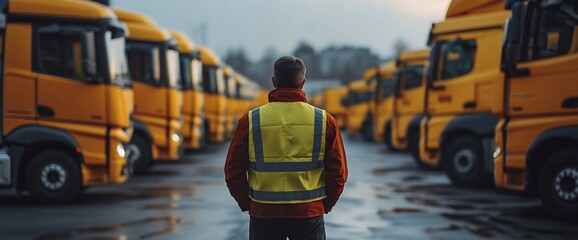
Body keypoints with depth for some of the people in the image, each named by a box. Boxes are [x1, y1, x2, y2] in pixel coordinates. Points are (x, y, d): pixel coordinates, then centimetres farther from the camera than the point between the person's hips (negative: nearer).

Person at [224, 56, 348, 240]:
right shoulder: (324, 121, -3)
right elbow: (338, 173, -1)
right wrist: (325, 205, 12)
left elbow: (233, 172, -2)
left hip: (263, 215, 0)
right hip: (310, 215, 0)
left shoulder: (251, 121, -5)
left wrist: (247, 205, 11)